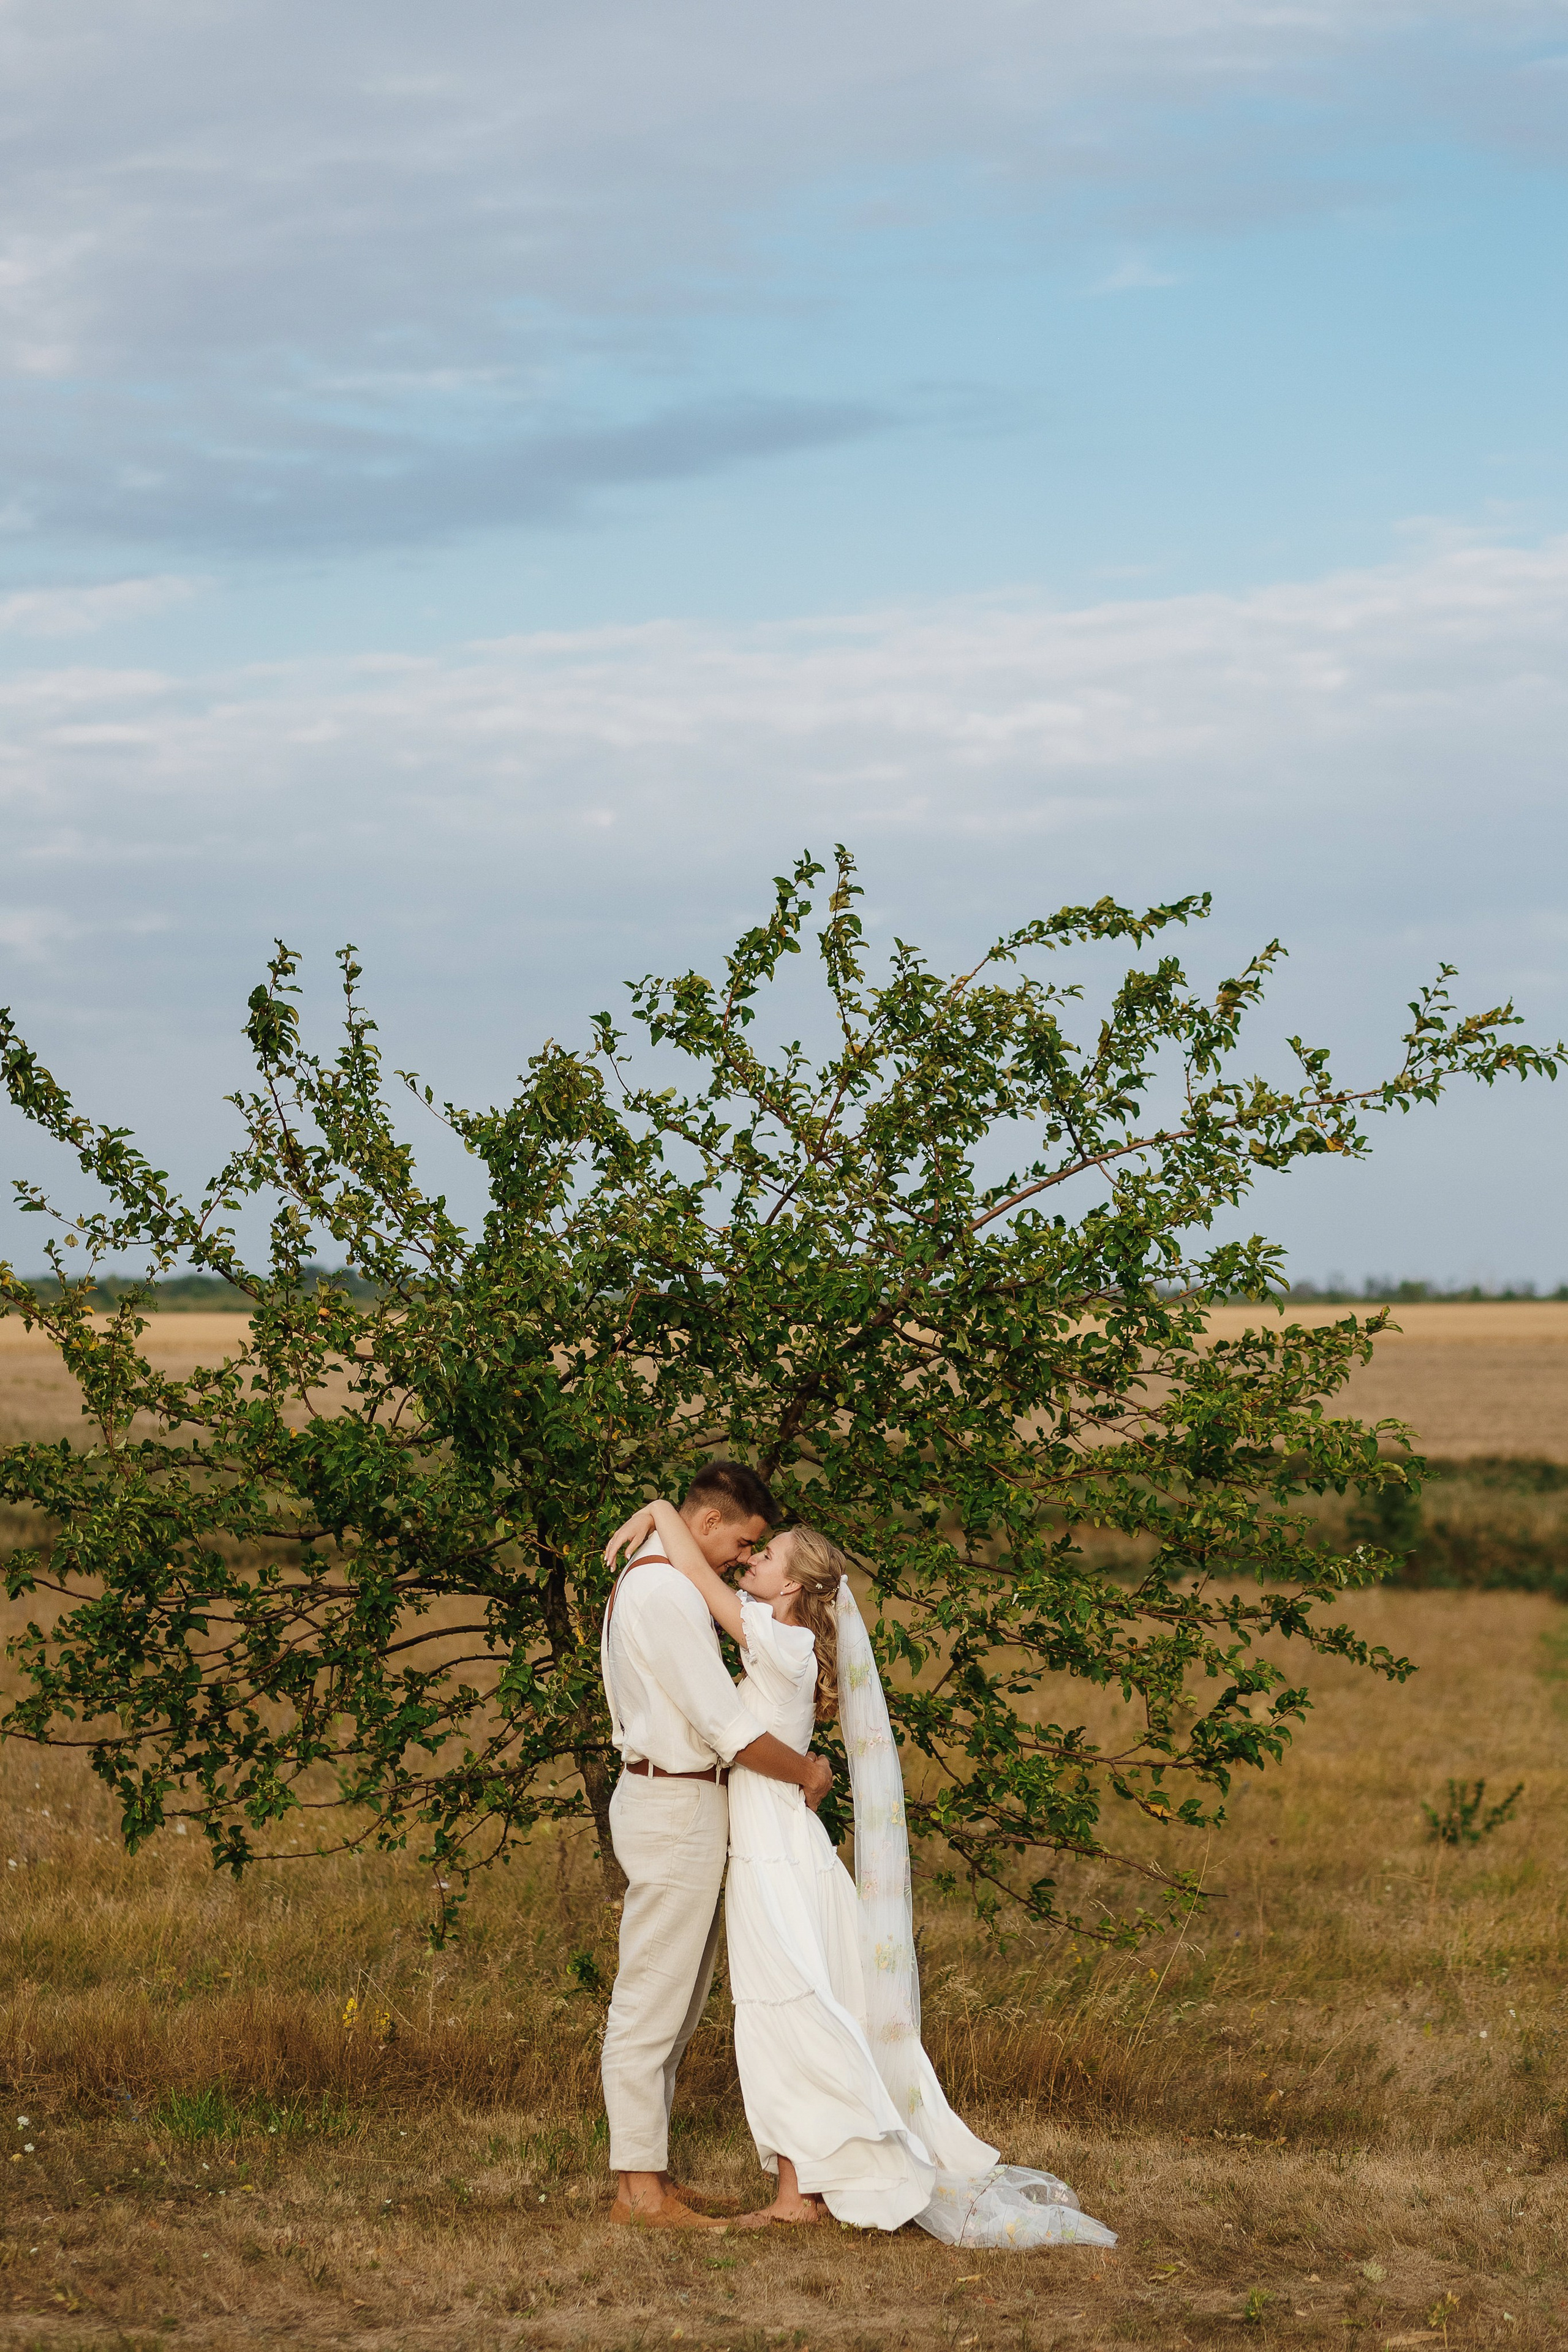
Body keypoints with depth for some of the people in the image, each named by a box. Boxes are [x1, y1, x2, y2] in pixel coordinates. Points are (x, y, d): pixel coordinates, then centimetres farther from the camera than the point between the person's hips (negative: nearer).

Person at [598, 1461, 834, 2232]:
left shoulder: (649, 1582, 16)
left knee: (674, 2002, 13)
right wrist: (806, 1771, -7)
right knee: (652, 2000, -7)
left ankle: (646, 2175, 17)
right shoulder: (665, 1592, -18)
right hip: (675, 1807, -11)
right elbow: (726, 1726, -21)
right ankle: (640, 2188, -4)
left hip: (679, 1800, 11)